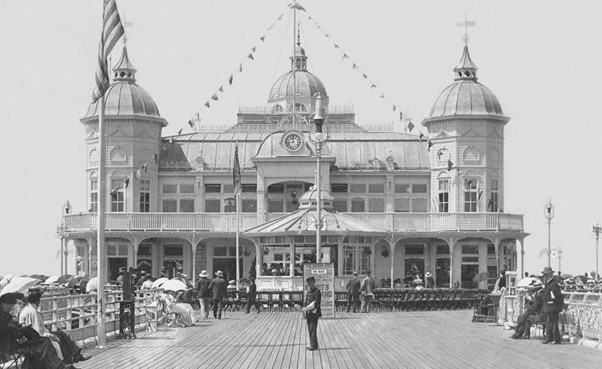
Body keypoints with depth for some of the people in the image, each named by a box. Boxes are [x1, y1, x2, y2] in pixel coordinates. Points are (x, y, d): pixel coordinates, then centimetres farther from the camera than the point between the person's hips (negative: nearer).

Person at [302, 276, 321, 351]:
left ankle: (314, 346, -8)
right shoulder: (308, 292, 16)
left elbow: (316, 303, -16)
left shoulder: (317, 292, -9)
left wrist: (306, 309, -19)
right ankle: (312, 345, 17)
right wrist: (305, 309, 5)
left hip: (314, 313, -8)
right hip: (308, 313, 8)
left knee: (313, 329, -9)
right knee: (310, 330, 10)